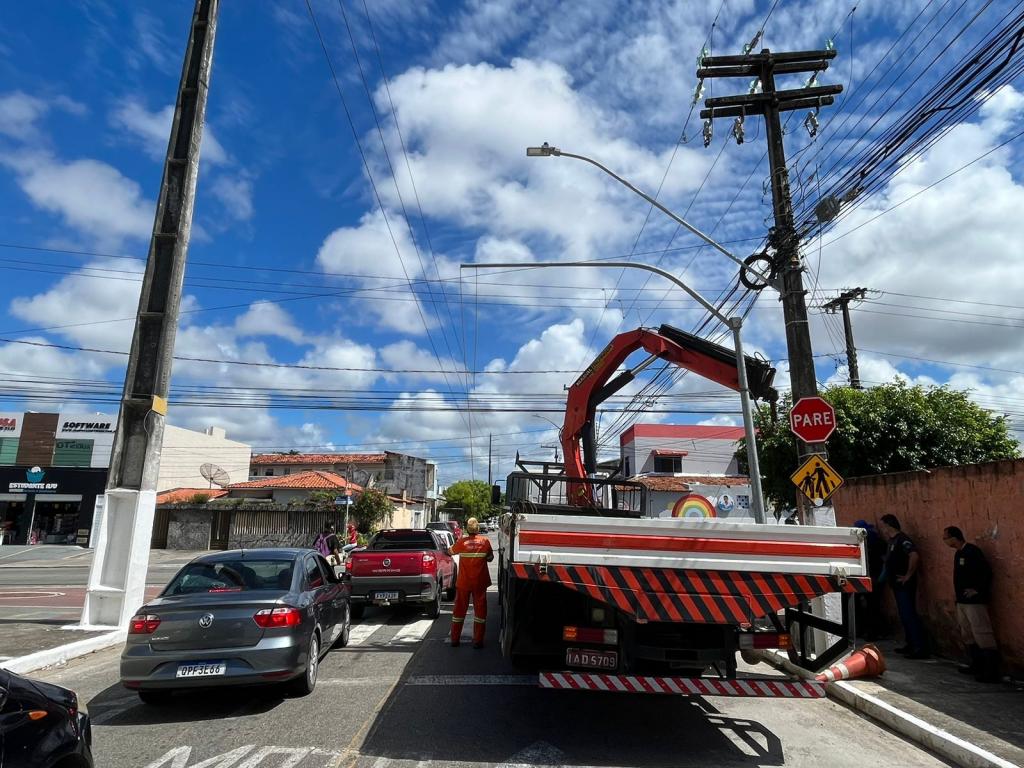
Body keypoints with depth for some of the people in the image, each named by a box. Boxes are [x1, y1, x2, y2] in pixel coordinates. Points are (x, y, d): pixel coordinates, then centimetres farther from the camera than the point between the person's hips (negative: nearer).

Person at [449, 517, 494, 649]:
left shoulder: (461, 542, -10)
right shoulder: (485, 541, -8)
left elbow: (451, 552, 9)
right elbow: (490, 558, 5)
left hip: (463, 582, 0)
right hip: (480, 582, 0)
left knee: (459, 609, 12)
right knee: (480, 609, 8)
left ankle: (455, 639, 17)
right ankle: (478, 641, 9)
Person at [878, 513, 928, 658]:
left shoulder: (901, 539, -16)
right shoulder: (892, 541, 14)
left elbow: (915, 556, -31)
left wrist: (908, 575, -24)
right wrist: (884, 576, 15)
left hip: (905, 585, -10)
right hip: (897, 585, 10)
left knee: (909, 615, -8)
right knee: (904, 615, 15)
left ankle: (920, 648, -5)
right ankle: (911, 645, 24)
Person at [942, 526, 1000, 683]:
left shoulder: (972, 552, -15)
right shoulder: (959, 554, 13)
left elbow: (986, 573, -21)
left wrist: (977, 590, -17)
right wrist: (959, 596, 14)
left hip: (974, 601, -10)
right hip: (962, 601, 10)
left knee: (982, 635, -8)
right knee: (967, 635, 16)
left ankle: (991, 672, -5)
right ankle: (977, 666, 26)